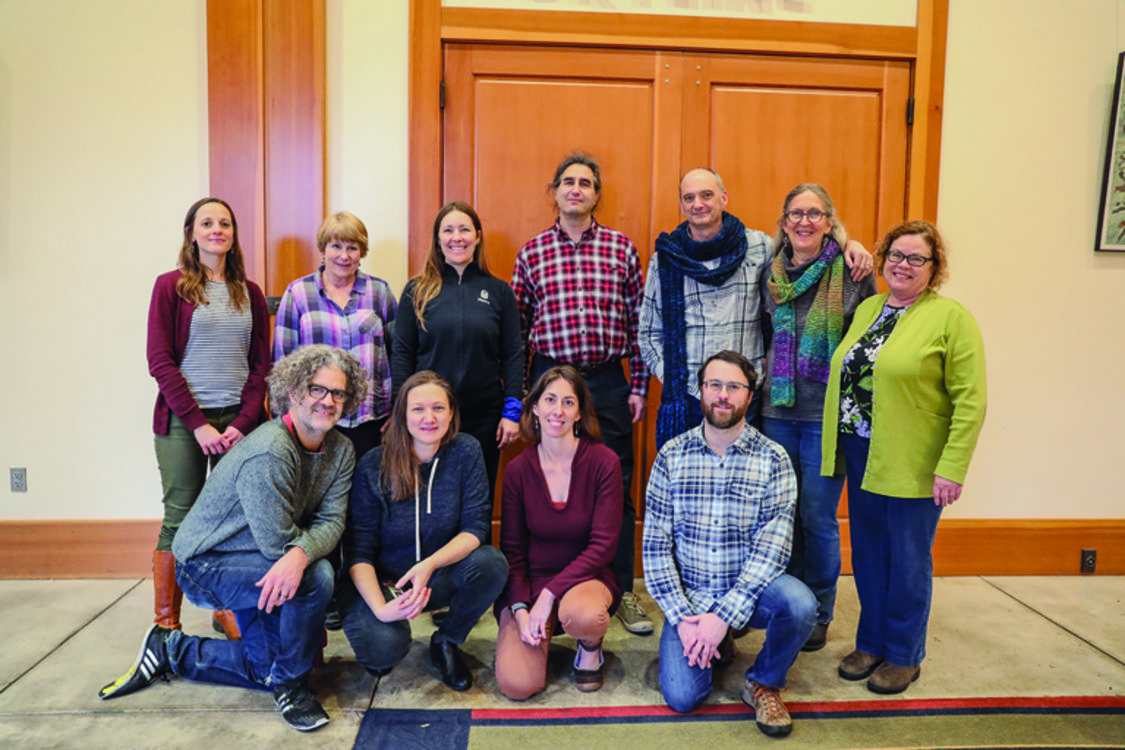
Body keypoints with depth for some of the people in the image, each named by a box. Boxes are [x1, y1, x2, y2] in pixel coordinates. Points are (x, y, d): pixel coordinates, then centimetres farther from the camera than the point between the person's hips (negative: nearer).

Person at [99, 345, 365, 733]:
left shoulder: (341, 450, -5)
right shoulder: (268, 453, -30)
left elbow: (332, 522, -15)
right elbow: (277, 541, -30)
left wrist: (300, 552, -35)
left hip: (258, 563, 8)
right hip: (205, 565, -8)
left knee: (265, 668, 9)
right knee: (316, 576, -30)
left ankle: (173, 650, 29)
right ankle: (291, 686, -7)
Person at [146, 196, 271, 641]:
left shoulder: (249, 292, 11)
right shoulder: (171, 286, 2)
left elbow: (261, 363, 8)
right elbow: (160, 362, -4)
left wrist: (244, 421, -5)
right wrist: (198, 424, -11)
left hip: (239, 421, 3)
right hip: (183, 421, -3)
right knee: (179, 521, 1)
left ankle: (228, 612, 20)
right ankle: (166, 626, 11)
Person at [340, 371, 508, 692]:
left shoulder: (466, 452, -9)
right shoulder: (373, 467, -14)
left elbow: (477, 526, -13)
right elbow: (359, 550, -12)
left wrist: (429, 565, -31)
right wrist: (380, 607, -30)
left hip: (439, 579, 2)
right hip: (383, 583, -2)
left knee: (491, 563, -27)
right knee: (383, 646, -31)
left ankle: (446, 641, 1)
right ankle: (386, 651, 10)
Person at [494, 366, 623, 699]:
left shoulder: (603, 462, -10)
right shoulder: (518, 470, -4)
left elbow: (603, 545, -12)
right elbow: (511, 549, 2)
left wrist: (550, 594, -18)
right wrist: (520, 609, -12)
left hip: (586, 577, -1)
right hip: (531, 581, 1)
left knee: (582, 615, -38)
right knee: (517, 684, -19)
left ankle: (591, 646, 2)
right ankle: (542, 632, 16)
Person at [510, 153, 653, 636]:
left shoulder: (621, 249, 5)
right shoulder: (531, 253, 6)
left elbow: (638, 322, 6)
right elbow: (518, 326, 7)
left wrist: (638, 386, 2)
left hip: (608, 381, 0)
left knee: (616, 487, 5)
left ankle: (622, 591, 20)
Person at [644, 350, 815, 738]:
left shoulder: (773, 459, -7)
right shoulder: (672, 456, -3)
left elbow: (772, 547, -13)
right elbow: (655, 543, -4)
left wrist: (724, 615, -21)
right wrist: (682, 617, -12)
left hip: (750, 589, 0)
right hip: (689, 595, 1)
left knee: (798, 603, -32)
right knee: (682, 696, -16)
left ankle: (763, 683, 0)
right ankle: (716, 643, 19)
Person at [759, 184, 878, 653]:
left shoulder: (852, 272, -4)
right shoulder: (770, 273, 8)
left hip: (827, 414, -4)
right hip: (777, 410, 4)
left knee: (817, 517, 3)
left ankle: (818, 614, 22)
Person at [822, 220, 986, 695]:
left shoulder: (951, 317, -8)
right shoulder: (867, 309, 11)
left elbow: (970, 400, -12)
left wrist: (952, 467, -17)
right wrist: (841, 443, 13)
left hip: (913, 464, -5)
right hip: (862, 455, 6)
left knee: (908, 561, 7)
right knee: (867, 554, 14)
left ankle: (903, 656, 24)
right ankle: (870, 643, 30)